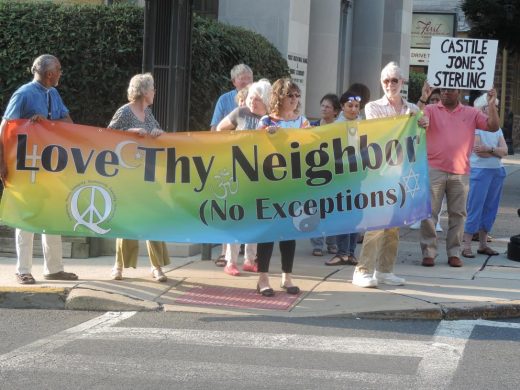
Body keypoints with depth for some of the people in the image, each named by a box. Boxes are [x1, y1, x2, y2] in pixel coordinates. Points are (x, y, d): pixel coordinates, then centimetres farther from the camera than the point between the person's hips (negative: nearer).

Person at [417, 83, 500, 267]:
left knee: (457, 214, 6)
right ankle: (428, 252, 3)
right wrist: (423, 98, -23)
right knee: (429, 213, -2)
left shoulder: (471, 113, 10)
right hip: (434, 170, -2)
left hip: (460, 173, 2)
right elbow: (418, 121, -13)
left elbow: (493, 126, 3)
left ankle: (454, 253, 14)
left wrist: (491, 105, -10)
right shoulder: (431, 110, 5)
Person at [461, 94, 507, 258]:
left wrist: (489, 149, -13)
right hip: (479, 171, -7)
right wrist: (497, 151, -6)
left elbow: (504, 150, 3)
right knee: (474, 208, -7)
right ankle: (467, 246, -5)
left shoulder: (496, 127, 15)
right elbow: (478, 150, -17)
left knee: (490, 208, 9)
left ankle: (483, 244, 16)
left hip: (497, 171, 7)